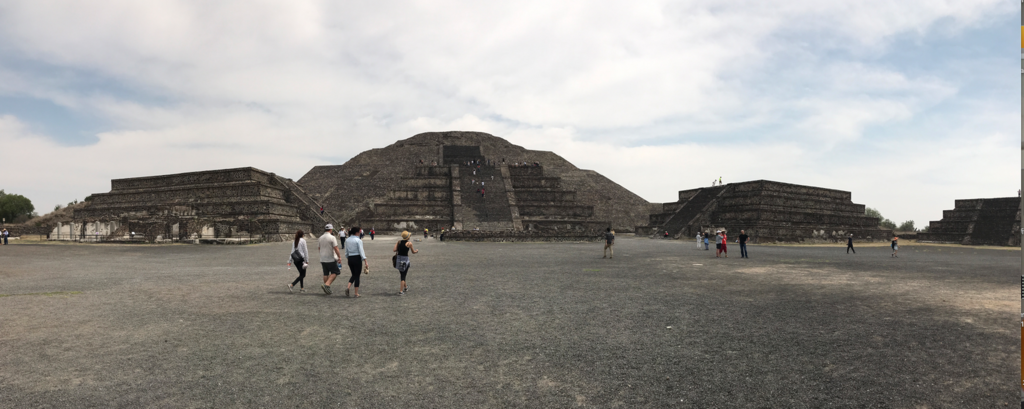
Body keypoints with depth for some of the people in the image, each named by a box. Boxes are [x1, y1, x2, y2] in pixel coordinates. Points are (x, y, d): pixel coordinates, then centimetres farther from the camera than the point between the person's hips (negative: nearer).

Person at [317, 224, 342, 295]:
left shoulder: (320, 238, 8)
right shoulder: (332, 237, -13)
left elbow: (319, 248, 16)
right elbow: (336, 248, -16)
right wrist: (339, 257, -8)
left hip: (322, 259, 7)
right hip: (331, 259, -7)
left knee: (326, 274, 12)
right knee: (334, 273, 2)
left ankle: (326, 289, 15)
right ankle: (327, 284, -14)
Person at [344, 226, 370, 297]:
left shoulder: (347, 240, 7)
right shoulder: (358, 240, -11)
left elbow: (346, 252, 11)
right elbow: (361, 251, -16)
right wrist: (365, 262, -15)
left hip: (350, 259, 5)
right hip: (357, 258, -5)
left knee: (353, 275, 19)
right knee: (357, 276, 4)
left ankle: (348, 287, -3)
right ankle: (356, 293, 6)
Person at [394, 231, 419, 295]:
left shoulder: (399, 242, 2)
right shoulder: (409, 243, -10)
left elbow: (395, 250, -4)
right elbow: (413, 252, 1)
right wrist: (416, 251, 22)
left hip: (398, 259, 5)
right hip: (405, 260, -5)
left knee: (402, 274, 21)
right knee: (403, 276, 1)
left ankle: (405, 287, 39)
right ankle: (401, 291, -1)